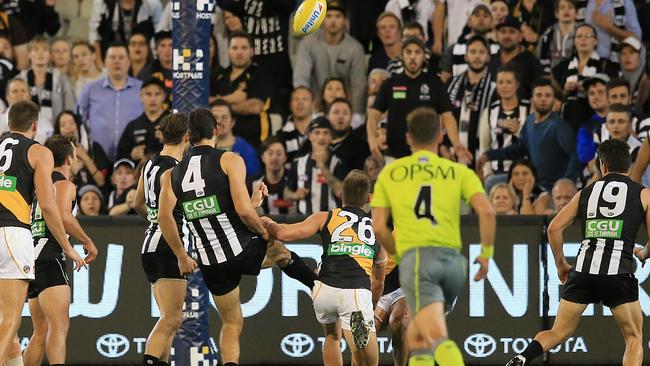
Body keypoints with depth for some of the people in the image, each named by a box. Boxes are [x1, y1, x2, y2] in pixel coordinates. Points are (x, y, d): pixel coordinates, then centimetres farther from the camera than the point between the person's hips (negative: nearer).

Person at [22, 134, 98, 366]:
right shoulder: (64, 184, -3)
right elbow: (63, 216, -20)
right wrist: (87, 241, -9)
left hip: (31, 258, 9)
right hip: (48, 259, -9)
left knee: (41, 332, 14)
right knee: (59, 326, -20)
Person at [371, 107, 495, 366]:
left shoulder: (390, 173, 14)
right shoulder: (459, 171, 14)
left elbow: (379, 227, 9)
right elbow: (486, 211, -2)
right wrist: (486, 254, 10)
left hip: (416, 257, -3)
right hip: (453, 260, 3)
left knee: (437, 338, -20)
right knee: (416, 338, 21)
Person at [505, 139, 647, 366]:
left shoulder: (586, 192, 18)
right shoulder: (643, 194, 11)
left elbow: (554, 228, 11)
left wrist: (561, 264, 23)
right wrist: (643, 254, 26)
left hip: (583, 270, 3)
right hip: (619, 271, -2)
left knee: (559, 332, 13)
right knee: (634, 338, 12)